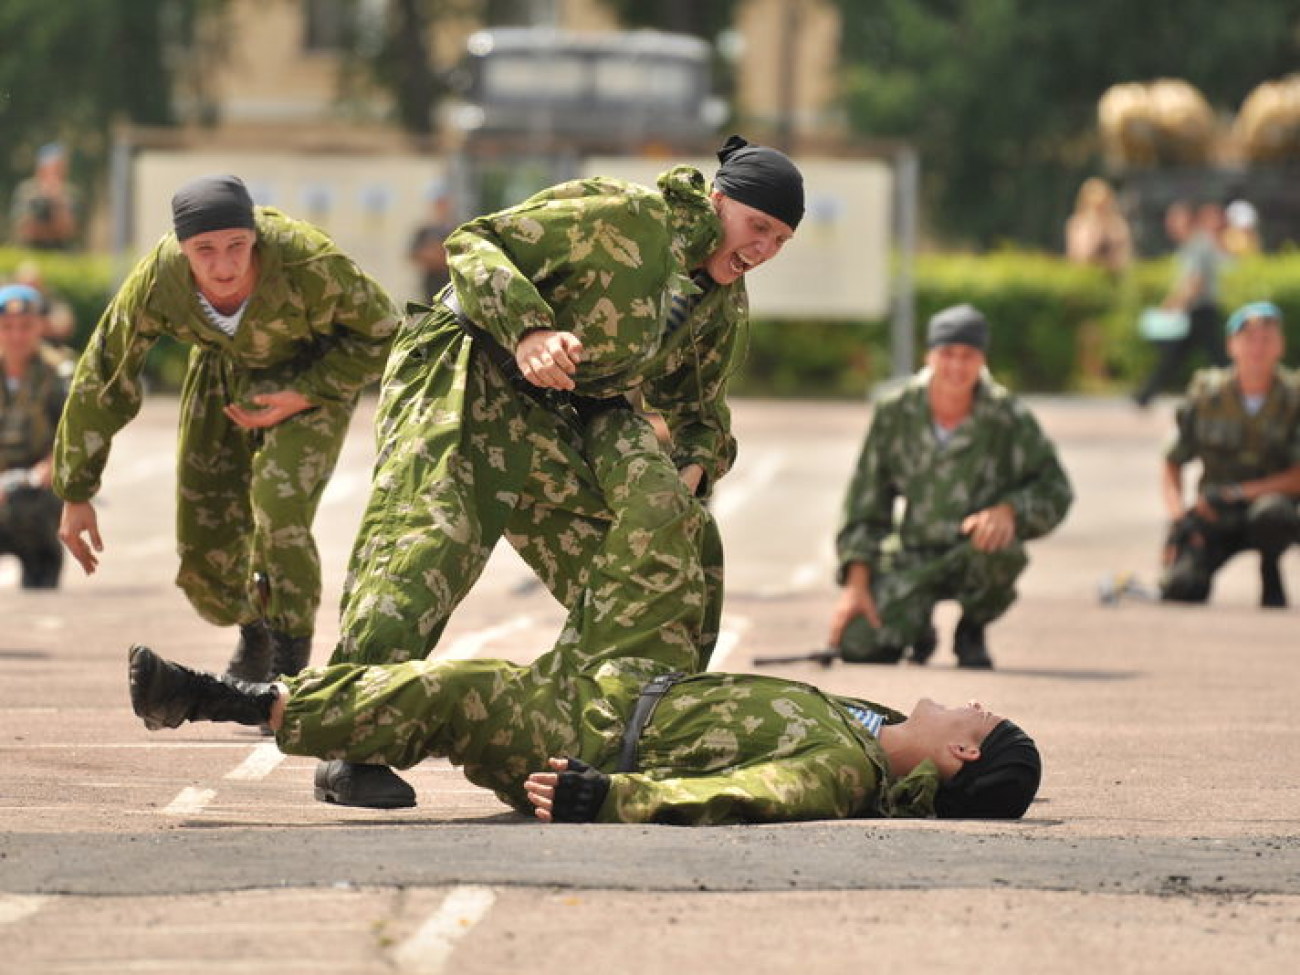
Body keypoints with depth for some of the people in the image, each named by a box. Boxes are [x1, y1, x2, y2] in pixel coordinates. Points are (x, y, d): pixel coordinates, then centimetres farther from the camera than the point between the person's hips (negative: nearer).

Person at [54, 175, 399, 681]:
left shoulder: (308, 263, -38)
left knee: (278, 507, -28)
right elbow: (102, 379, -14)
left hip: (314, 377, -3)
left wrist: (303, 397, -25)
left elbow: (381, 331, -17)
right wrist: (75, 494, -9)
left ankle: (289, 667, -11)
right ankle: (254, 633, 38)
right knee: (204, 551, 3)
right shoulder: (155, 284, -30)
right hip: (225, 371, 3)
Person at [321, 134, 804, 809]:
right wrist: (527, 330, -34)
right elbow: (475, 245, -17)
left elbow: (698, 409, 20)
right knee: (428, 540, -25)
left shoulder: (724, 307, 10)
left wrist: (696, 465, -4)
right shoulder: (622, 216, -15)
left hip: (558, 424, 8)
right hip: (468, 381, -8)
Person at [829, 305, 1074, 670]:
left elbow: (1055, 490, -5)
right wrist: (856, 584, -7)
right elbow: (865, 506, 1)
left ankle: (971, 634, -3)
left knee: (1002, 550, -39)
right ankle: (918, 632, 19)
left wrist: (1008, 511, -27)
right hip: (911, 557, 1)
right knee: (858, 645, -22)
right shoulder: (895, 413, -6)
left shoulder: (1008, 417, -11)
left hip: (976, 552, -1)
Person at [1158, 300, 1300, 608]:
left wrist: (1238, 493, -21)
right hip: (1215, 522, 1)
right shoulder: (1205, 395, -1)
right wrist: (1178, 516, -13)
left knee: (1271, 513, -39)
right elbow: (1172, 466, 5)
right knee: (1179, 588, -25)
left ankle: (1270, 573, -7)